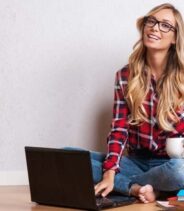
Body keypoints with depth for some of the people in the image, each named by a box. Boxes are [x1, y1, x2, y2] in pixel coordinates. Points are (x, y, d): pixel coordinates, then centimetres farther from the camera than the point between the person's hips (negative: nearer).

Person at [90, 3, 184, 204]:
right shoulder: (125, 75, 4)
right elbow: (119, 128, -2)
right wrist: (109, 173, -18)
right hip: (136, 161, 3)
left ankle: (125, 185, -13)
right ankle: (138, 188, -22)